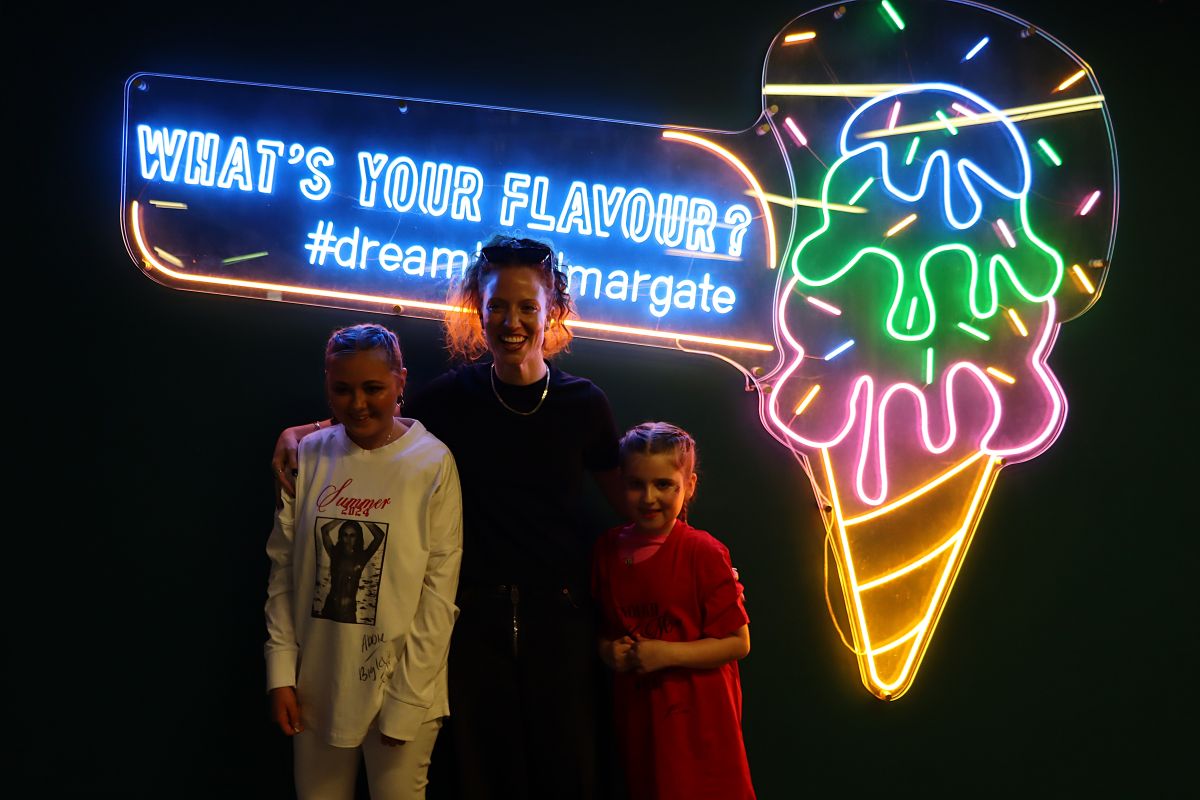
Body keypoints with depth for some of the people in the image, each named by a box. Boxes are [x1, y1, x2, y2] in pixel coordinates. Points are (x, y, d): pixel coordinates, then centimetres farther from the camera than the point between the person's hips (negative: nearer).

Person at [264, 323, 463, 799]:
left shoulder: (433, 463, -9)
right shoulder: (310, 456, 0)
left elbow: (439, 589, -10)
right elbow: (283, 571, 4)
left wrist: (406, 700, -11)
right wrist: (281, 673, 0)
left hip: (399, 688, -3)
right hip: (317, 686, 3)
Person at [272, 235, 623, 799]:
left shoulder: (583, 403, -3)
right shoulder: (452, 396, -2)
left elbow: (625, 497, 8)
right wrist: (301, 431, 0)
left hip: (560, 614, 0)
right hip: (475, 613, 1)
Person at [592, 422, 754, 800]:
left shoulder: (703, 552, -12)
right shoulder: (607, 549, 4)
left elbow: (738, 642, -12)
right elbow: (600, 628, 17)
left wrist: (666, 654, -18)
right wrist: (609, 651, -4)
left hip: (698, 715, -4)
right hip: (636, 712, 5)